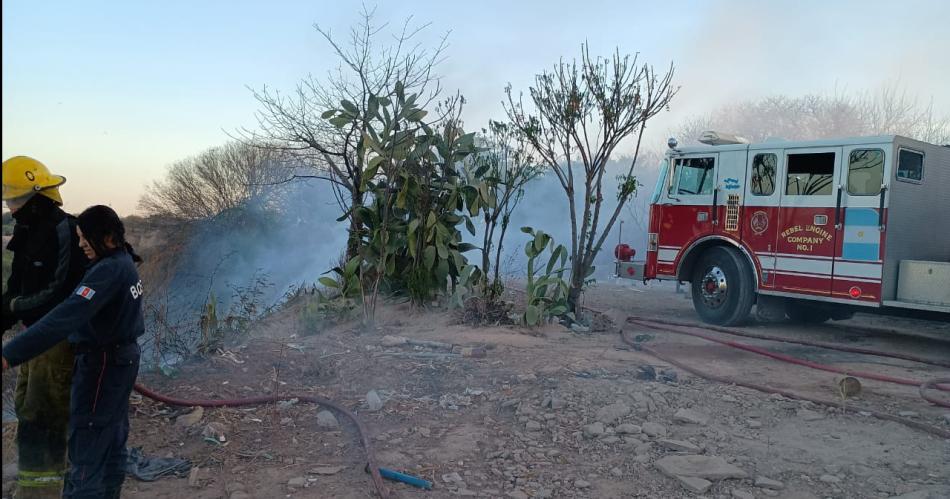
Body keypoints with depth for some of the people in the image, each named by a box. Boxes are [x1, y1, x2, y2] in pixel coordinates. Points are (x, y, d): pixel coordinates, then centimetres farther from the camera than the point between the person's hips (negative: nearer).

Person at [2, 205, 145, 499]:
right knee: (113, 439, 18)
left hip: (102, 364, -9)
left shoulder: (108, 271, -24)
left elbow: (66, 317, -34)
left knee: (87, 447, -2)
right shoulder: (125, 262, 5)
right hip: (122, 358, 9)